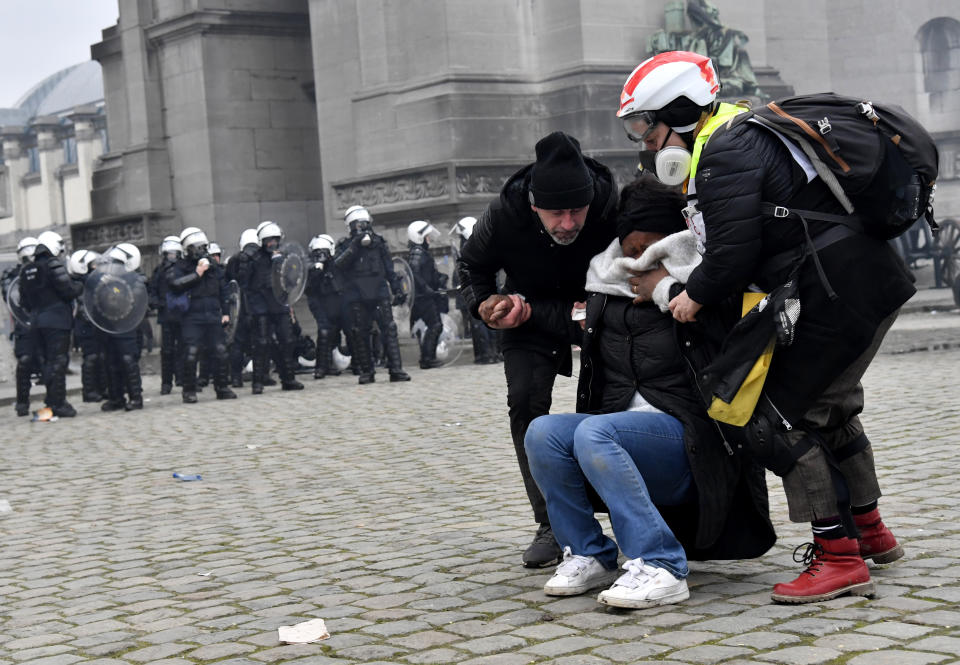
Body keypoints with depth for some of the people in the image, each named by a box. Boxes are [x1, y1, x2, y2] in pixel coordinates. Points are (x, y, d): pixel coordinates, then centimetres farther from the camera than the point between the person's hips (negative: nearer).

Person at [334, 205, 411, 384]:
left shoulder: (378, 242, 12)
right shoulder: (345, 245, 7)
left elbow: (390, 269, 15)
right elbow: (338, 264, -12)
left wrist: (398, 289, 11)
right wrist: (353, 247, -19)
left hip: (380, 293, 1)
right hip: (356, 298, -1)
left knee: (389, 330, -8)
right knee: (359, 335, 1)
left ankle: (396, 369, -9)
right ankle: (366, 372, 9)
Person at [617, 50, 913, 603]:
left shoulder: (723, 154, -15)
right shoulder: (741, 135, 18)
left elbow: (733, 253, -20)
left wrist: (695, 298, -2)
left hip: (844, 292, -11)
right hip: (875, 278, 11)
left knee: (779, 417, -7)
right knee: (829, 406, 26)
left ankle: (839, 557, -5)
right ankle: (869, 531, 39)